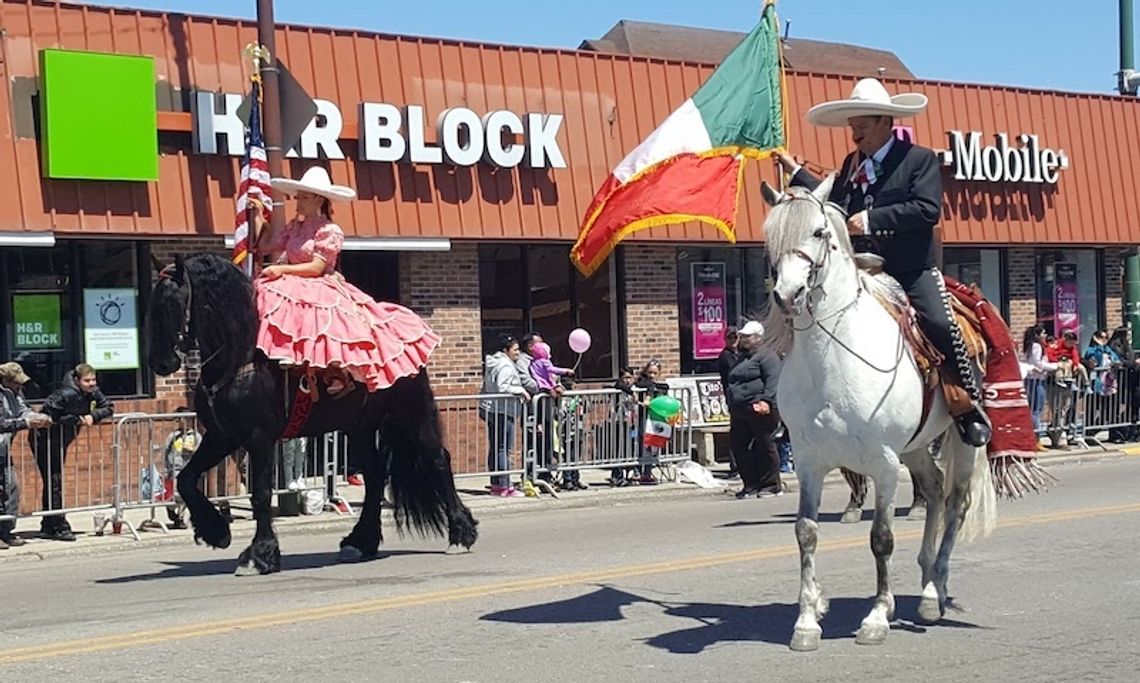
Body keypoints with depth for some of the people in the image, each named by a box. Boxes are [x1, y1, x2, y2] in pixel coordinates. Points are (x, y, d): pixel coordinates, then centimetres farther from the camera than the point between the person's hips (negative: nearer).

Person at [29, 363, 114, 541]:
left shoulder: (92, 392, -4)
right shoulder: (66, 394, -26)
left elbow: (109, 408, 1)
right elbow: (48, 413, -30)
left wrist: (92, 416, -18)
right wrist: (76, 419, -28)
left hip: (61, 441, 9)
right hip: (44, 439, -8)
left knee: (55, 482, 14)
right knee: (53, 482, -7)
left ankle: (48, 527, 23)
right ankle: (59, 527, -3)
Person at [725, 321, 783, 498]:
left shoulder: (766, 355, -5)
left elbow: (773, 380, -17)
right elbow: (732, 383, 29)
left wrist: (766, 399, -28)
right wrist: (731, 407, 25)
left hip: (760, 411, -9)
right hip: (740, 413, 9)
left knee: (765, 447, -2)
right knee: (740, 447, 7)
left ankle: (771, 485, 5)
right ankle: (751, 484, 15)